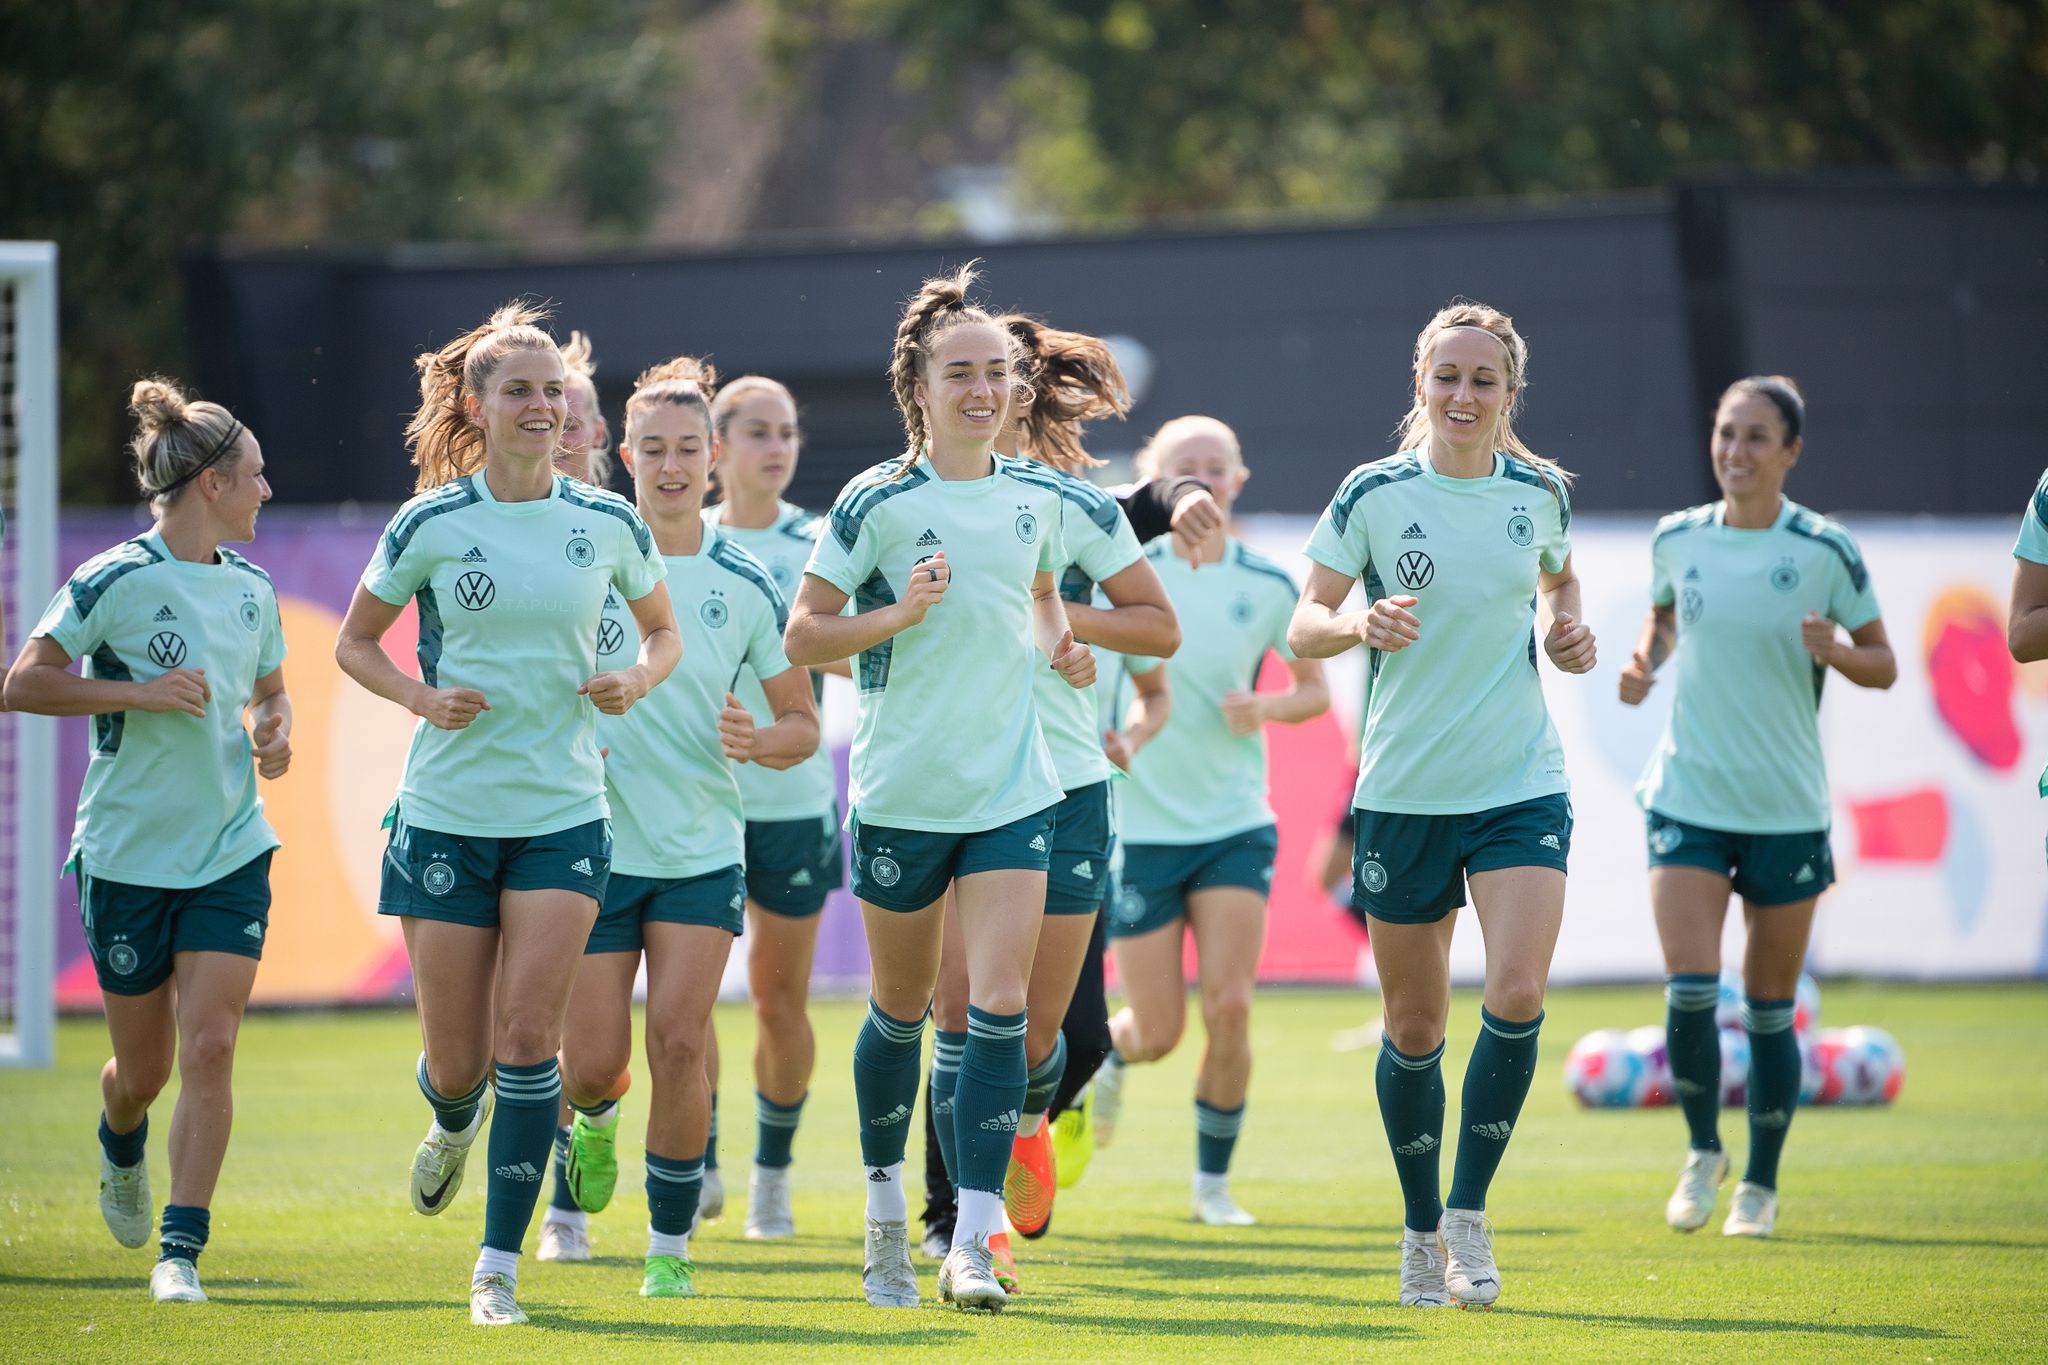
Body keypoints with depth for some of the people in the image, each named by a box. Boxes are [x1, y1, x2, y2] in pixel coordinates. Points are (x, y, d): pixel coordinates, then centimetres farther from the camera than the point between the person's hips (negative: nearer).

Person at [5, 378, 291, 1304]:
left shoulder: (252, 590, 6)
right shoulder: (115, 582, -13)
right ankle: (120, 1149, 45)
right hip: (127, 855, -3)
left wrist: (274, 732, 1)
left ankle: (182, 1251, -8)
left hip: (231, 853, 3)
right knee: (144, 1067, 9)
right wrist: (139, 692, -22)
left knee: (209, 1047, -11)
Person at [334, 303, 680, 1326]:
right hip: (446, 812, 0)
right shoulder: (429, 525, -4)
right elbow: (354, 642, 8)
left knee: (528, 1037, -13)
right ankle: (455, 1122, 42)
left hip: (563, 816, 0)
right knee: (458, 1058, 3)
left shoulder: (609, 524, 1)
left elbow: (662, 630, 18)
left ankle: (499, 1266, -5)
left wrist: (638, 679, -5)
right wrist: (422, 697, -11)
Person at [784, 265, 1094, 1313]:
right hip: (902, 791, -2)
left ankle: (972, 1245, -13)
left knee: (999, 1008, -11)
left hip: (1013, 792, 2)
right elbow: (803, 637, -6)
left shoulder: (1038, 499, 3)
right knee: (901, 1010, 11)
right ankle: (885, 1207, 33)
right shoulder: (878, 503, -9)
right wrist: (902, 612, -20)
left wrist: (1059, 647, 3)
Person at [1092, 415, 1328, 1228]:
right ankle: (1108, 1053, 40)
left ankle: (1213, 1183, 6)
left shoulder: (1267, 586, 0)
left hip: (1236, 825, 1)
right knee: (1159, 1030, 1)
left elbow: (1314, 688, 11)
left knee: (1229, 1006, -13)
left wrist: (1266, 709, -10)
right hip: (1139, 826, -1)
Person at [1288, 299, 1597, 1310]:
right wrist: (1360, 624, -23)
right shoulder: (1373, 494, -4)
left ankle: (1469, 1212, -2)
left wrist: (1565, 631, 3)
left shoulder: (1540, 494, 3)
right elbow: (1303, 626, -3)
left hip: (1522, 788, 1)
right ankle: (1421, 1229, 26)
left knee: (1517, 996, -18)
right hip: (1403, 794, -1)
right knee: (1413, 1025, 7)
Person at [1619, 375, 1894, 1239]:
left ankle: (1760, 1186, 22)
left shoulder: (1825, 552, -7)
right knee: (1688, 989, -13)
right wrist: (1645, 662, 1)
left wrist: (1834, 653, -20)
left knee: (1769, 1010, 5)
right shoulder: (1677, 540, 1)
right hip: (1688, 798, 1)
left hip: (1787, 810, -1)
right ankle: (1703, 1151, 11)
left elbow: (1884, 666, 1)